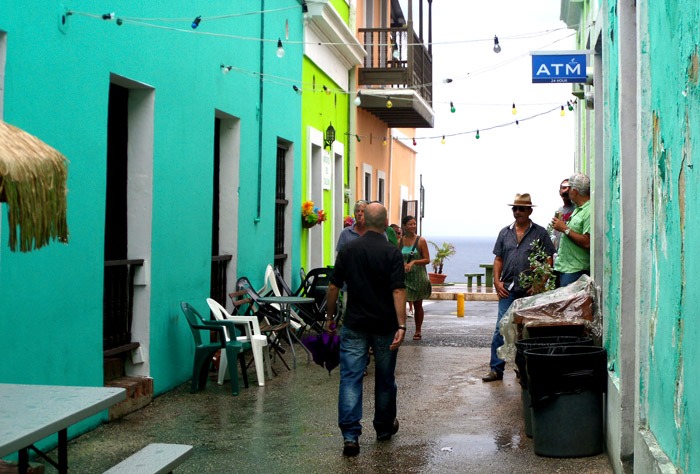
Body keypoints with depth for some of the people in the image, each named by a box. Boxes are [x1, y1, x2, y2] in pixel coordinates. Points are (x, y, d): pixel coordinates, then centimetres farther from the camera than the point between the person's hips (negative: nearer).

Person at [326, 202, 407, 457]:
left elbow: (334, 287, 1)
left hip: (354, 326, 1)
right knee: (384, 379, 15)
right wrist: (401, 325, -18)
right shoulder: (392, 253, -8)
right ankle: (384, 428, 31)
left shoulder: (348, 250, 0)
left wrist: (329, 316, 13)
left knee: (350, 378, -1)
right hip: (385, 326, -1)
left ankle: (350, 435, -12)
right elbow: (398, 291, -16)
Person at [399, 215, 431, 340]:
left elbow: (427, 259, -6)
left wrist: (414, 262, -19)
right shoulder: (400, 241, 3)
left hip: (418, 277, -1)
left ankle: (418, 331, 23)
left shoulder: (421, 241, -4)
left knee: (417, 305, 10)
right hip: (403, 276, 1)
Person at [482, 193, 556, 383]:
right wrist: (497, 281, 2)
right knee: (501, 329, -3)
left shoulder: (540, 233, 2)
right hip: (508, 289, 2)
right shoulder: (505, 232, 12)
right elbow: (498, 259, 14)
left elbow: (549, 260, 0)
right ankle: (496, 369, 0)